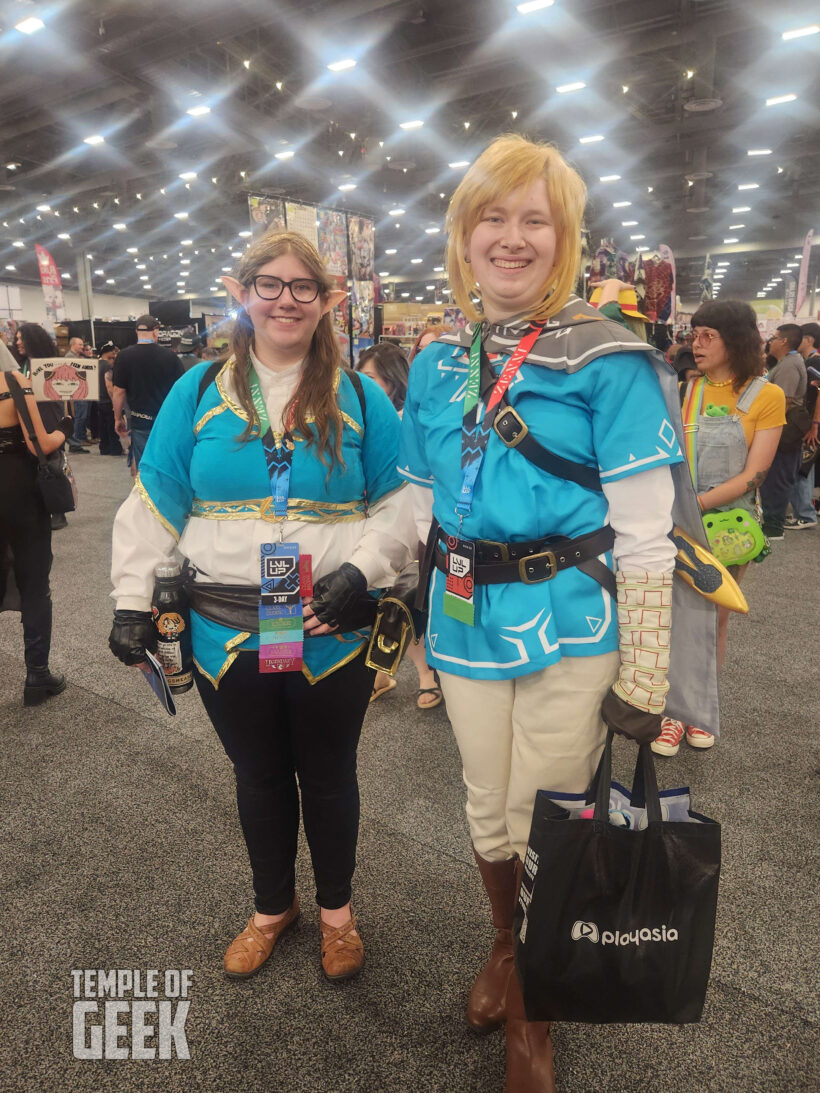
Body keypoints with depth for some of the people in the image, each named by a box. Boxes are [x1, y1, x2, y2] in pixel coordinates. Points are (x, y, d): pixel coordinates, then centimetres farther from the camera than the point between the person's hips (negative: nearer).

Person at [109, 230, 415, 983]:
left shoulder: (359, 398, 2)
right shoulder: (198, 392, 4)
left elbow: (401, 502, 0)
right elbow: (154, 504, 4)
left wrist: (360, 570, -16)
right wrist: (134, 600, -2)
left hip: (332, 632, -1)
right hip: (226, 631, 1)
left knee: (328, 776, 17)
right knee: (259, 777, 19)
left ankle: (337, 908, 43)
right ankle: (273, 906, 46)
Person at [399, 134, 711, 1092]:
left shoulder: (606, 358, -8)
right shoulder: (436, 362, 7)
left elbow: (647, 531, -10)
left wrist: (643, 680, -11)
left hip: (570, 626, -4)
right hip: (466, 619, 5)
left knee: (544, 830, 10)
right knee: (487, 814, 19)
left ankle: (533, 1011, 40)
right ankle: (507, 947, 51)